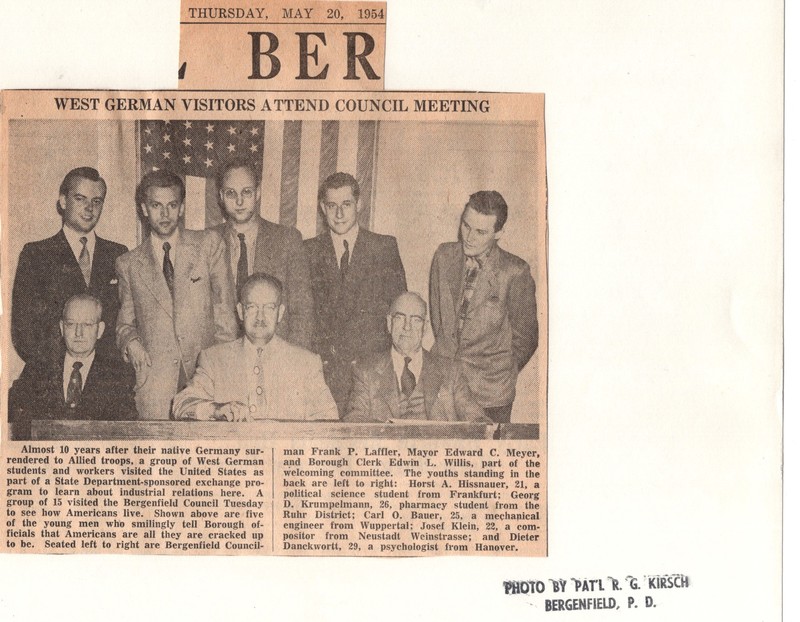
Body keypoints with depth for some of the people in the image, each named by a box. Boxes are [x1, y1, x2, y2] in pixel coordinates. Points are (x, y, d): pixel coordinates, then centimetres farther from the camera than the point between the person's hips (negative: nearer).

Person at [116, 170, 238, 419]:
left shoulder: (209, 244, 9)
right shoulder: (128, 264, 13)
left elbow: (224, 311, 7)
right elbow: (125, 322, 21)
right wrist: (130, 342, -1)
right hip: (154, 378, 1)